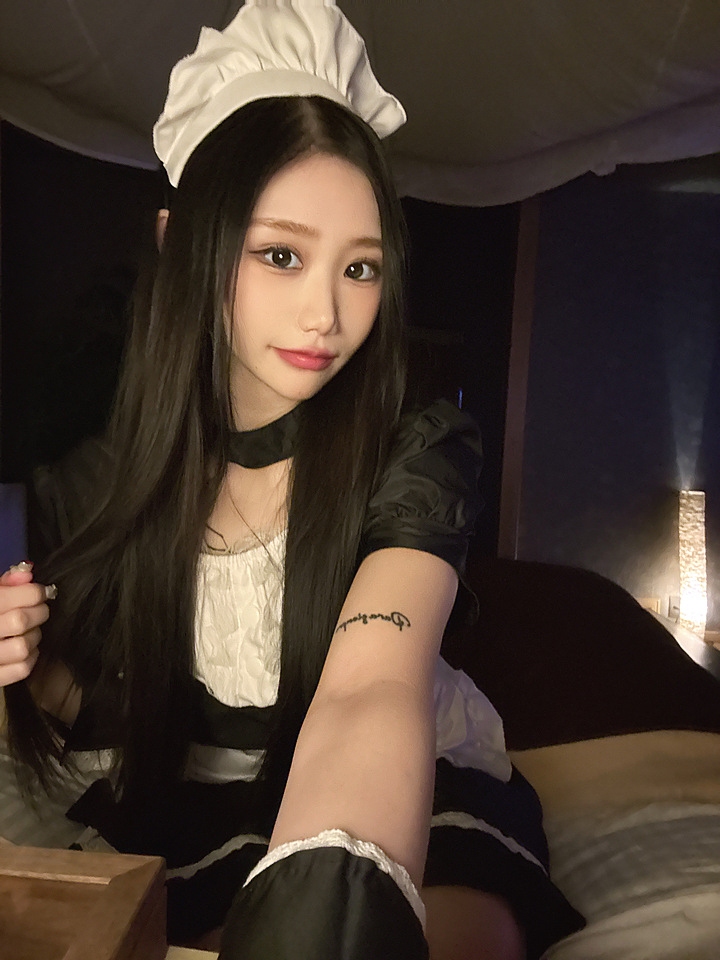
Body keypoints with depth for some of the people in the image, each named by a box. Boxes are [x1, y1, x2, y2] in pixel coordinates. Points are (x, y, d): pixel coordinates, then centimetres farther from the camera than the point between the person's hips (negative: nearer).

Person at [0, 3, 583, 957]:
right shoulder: (89, 484, -12)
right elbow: (101, 715, 3)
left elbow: (370, 691, -38)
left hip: (415, 798, -3)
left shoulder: (420, 454, -21)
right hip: (196, 806, 5)